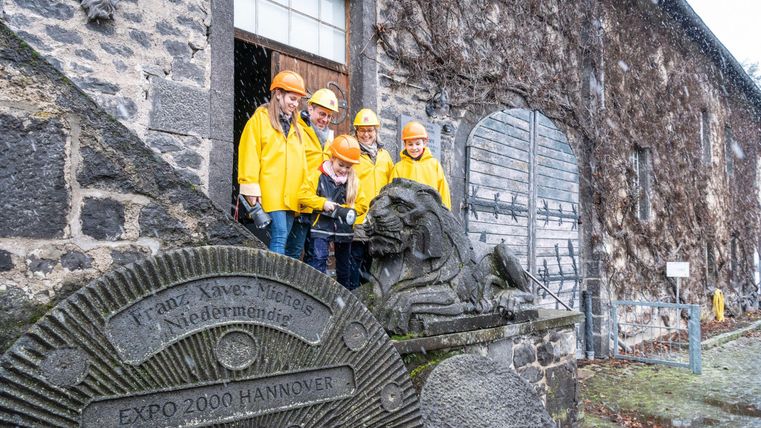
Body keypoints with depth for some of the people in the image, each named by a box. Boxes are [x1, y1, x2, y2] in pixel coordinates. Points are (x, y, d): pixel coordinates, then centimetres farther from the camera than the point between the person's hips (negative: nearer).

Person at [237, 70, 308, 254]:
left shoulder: (294, 124, 21)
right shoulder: (260, 118, 1)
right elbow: (249, 154, -6)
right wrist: (251, 188, -13)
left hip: (290, 195, 7)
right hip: (270, 193, -6)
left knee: (283, 238, 7)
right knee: (279, 236, -13)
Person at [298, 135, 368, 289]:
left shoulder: (353, 180, 3)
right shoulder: (318, 176, -6)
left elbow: (362, 205, -1)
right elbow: (303, 195, -13)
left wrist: (344, 209, -14)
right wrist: (323, 203, -21)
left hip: (344, 227, 4)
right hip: (322, 226, -4)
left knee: (344, 261, 16)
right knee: (319, 257, -15)